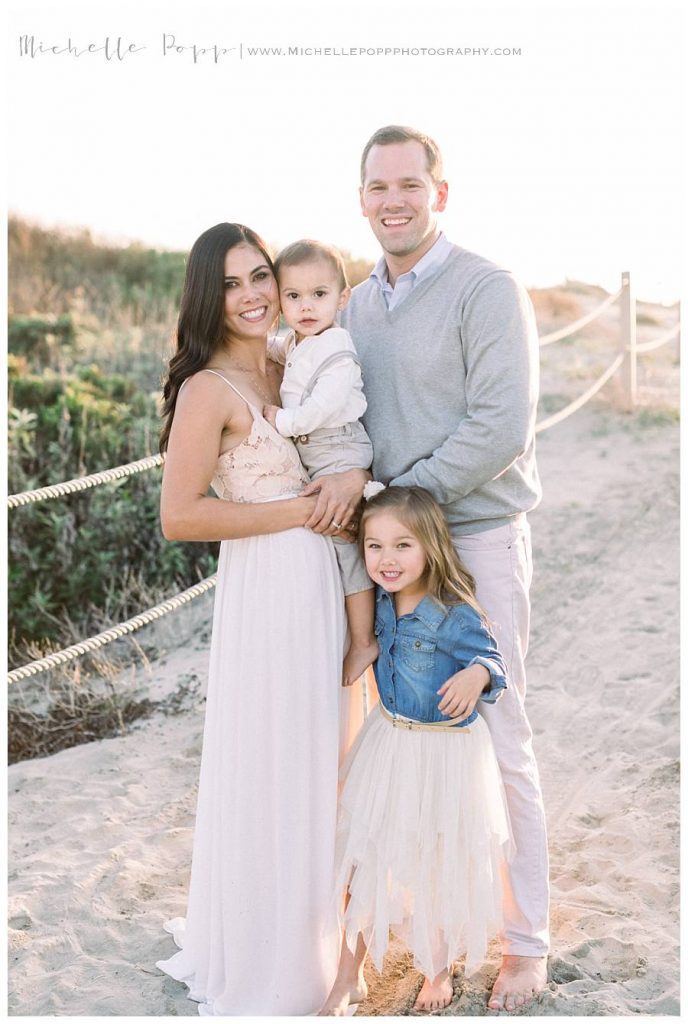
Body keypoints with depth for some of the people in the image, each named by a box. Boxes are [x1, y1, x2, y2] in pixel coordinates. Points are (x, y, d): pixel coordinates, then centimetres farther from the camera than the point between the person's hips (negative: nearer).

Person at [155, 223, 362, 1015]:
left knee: (311, 765, 19)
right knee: (270, 776, 5)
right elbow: (179, 516, -19)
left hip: (319, 583, 8)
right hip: (267, 588, -8)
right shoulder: (210, 388, -13)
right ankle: (257, 973, 25)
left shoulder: (286, 374, 10)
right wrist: (301, 510, -16)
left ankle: (302, 936, 40)